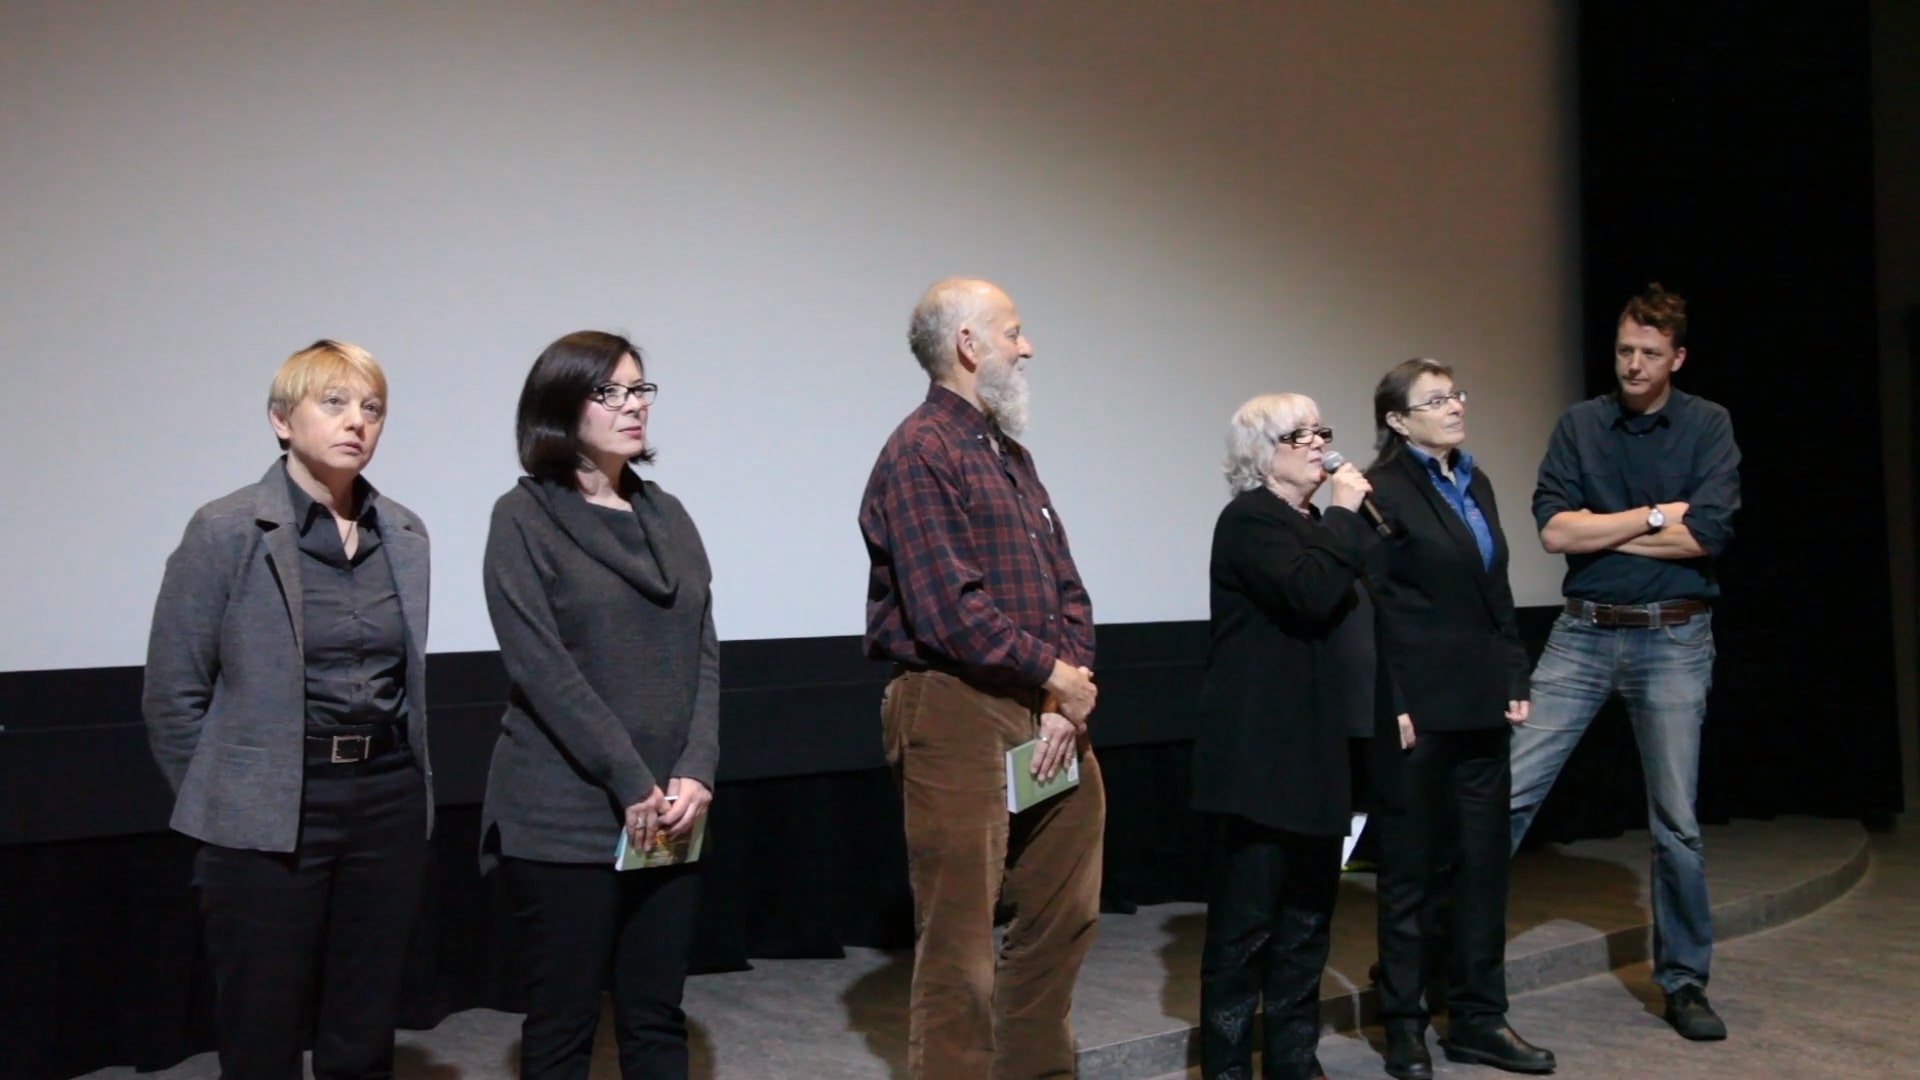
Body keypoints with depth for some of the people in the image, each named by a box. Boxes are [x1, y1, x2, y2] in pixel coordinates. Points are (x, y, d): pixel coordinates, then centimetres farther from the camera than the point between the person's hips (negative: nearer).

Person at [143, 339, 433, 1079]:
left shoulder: (405, 535, 7)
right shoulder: (225, 530, -8)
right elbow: (172, 695, -4)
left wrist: (410, 786, 13)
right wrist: (225, 805, 1)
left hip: (389, 803, 4)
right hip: (269, 815, -4)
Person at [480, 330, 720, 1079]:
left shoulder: (667, 516, 12)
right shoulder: (524, 518, -4)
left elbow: (704, 655, 8)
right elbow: (542, 668, -12)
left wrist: (696, 773, -6)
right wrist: (631, 784, -15)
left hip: (669, 814, 5)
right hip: (565, 816, -5)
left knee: (656, 1016, 10)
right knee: (564, 1019, 3)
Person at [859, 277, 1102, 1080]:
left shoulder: (1009, 454, 16)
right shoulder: (922, 453, -12)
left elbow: (1066, 586, 13)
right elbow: (949, 612, -21)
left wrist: (1068, 698, -2)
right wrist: (1055, 673, -10)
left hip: (1045, 714, 9)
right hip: (958, 716, -9)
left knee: (1064, 914, 18)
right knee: (960, 940, -1)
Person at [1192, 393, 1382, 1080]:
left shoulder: (1313, 525, 17)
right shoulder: (1250, 520, -9)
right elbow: (1309, 594, -25)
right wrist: (1345, 516, -15)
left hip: (1317, 754, 9)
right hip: (1263, 758, -9)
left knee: (1308, 917, 13)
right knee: (1246, 919, -3)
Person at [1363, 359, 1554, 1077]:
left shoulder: (1476, 484, 14)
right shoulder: (1384, 490, -9)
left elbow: (1497, 594, 17)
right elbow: (1371, 609, -13)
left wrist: (1515, 680, 10)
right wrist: (1394, 706, -16)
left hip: (1481, 704, 7)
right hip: (1419, 708, -7)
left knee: (1483, 861, 11)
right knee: (1412, 868, 4)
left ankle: (1478, 1019, 22)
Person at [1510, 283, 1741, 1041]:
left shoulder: (1708, 426, 0)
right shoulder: (1580, 424, 4)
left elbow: (1708, 534, -13)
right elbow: (1554, 530, -8)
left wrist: (1600, 531, -8)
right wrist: (1654, 516, -9)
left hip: (1674, 639, -1)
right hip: (1582, 635, 1)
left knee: (1676, 823, 7)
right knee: (1509, 791, -6)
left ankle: (1684, 980, 22)